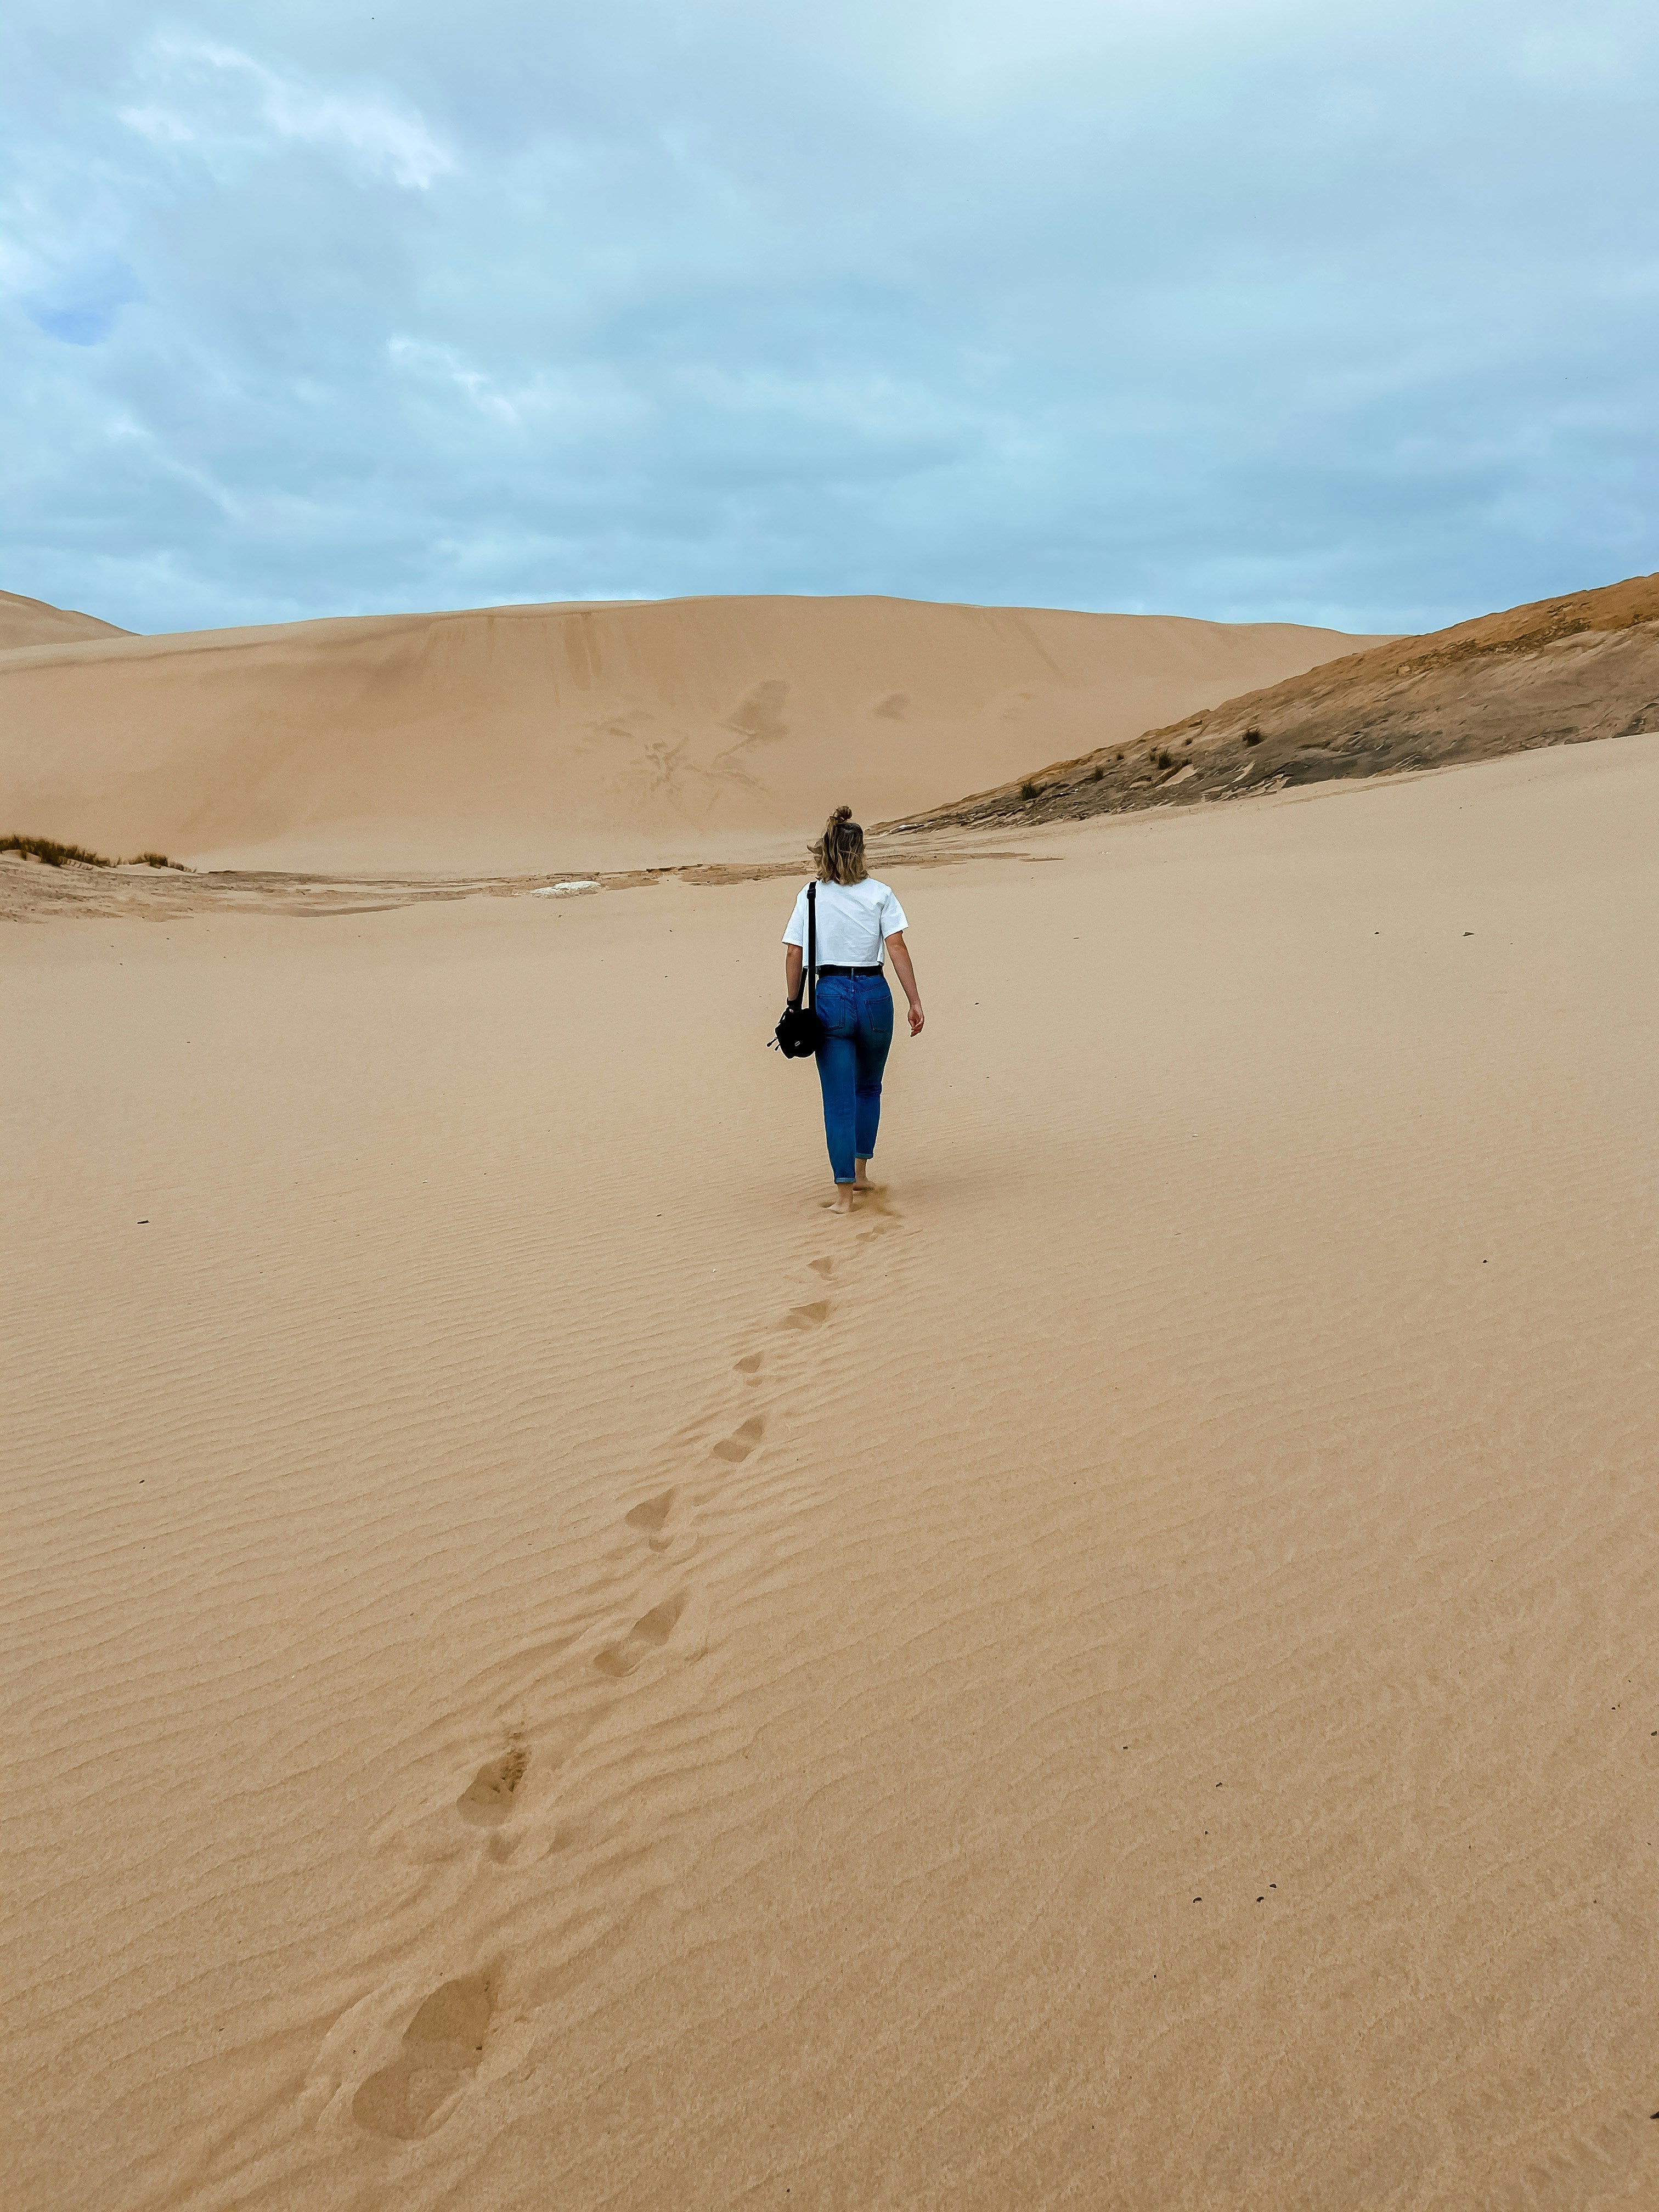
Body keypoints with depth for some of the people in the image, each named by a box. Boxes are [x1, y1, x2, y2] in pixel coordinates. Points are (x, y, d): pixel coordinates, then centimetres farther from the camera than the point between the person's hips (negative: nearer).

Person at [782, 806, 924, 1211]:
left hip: (831, 995, 0)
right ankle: (861, 1171, 30)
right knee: (869, 1087, 22)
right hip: (874, 994, 1)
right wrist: (915, 1002, -7)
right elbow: (897, 947, -8)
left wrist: (794, 1005, 8)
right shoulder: (878, 893, 0)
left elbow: (793, 954, -1)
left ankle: (845, 1191, -1)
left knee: (839, 1098, 2)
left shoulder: (811, 896, 2)